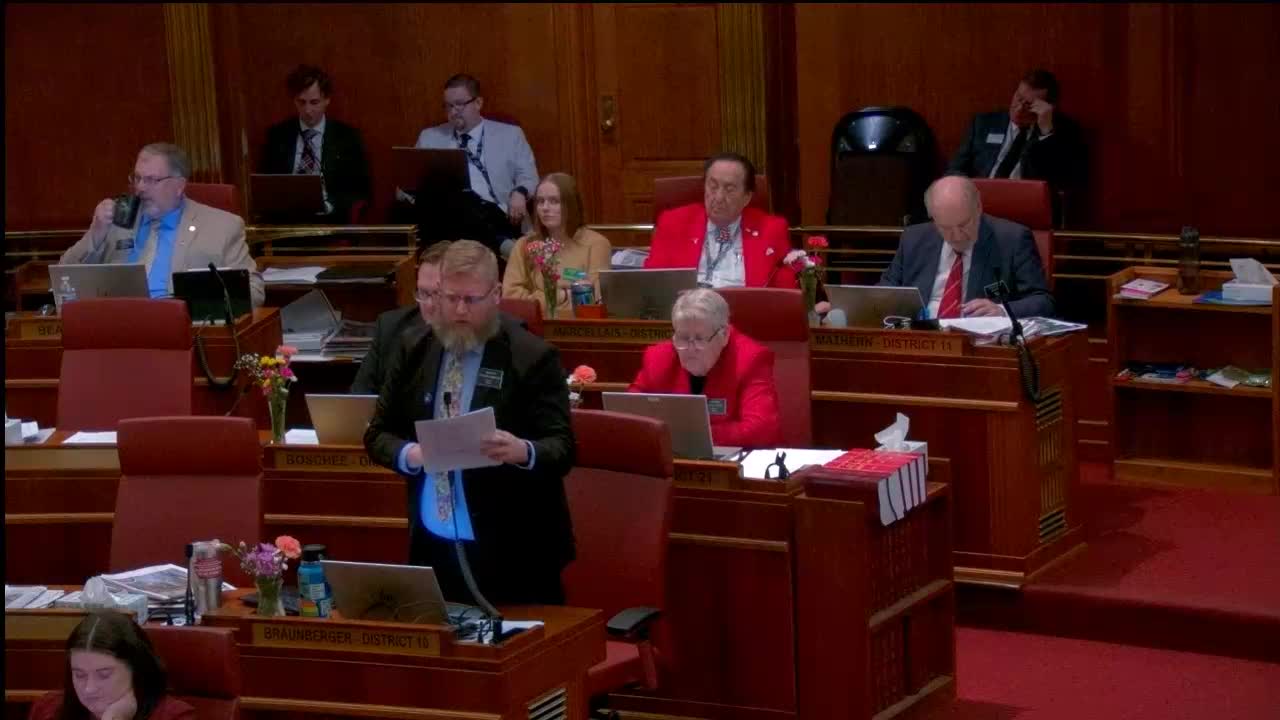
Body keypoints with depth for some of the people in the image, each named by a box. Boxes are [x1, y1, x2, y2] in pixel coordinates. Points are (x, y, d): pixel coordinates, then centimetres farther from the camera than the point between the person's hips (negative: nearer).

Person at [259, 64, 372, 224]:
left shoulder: (347, 137, 6)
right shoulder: (277, 135, 11)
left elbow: (361, 191, 5)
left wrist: (328, 206, -12)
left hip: (329, 222, -1)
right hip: (285, 220, 1)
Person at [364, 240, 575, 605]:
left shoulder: (532, 357, -7)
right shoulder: (415, 353, 7)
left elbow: (562, 449, -9)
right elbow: (377, 435, 10)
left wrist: (522, 452, -31)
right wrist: (410, 454, -12)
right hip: (432, 545, 4)